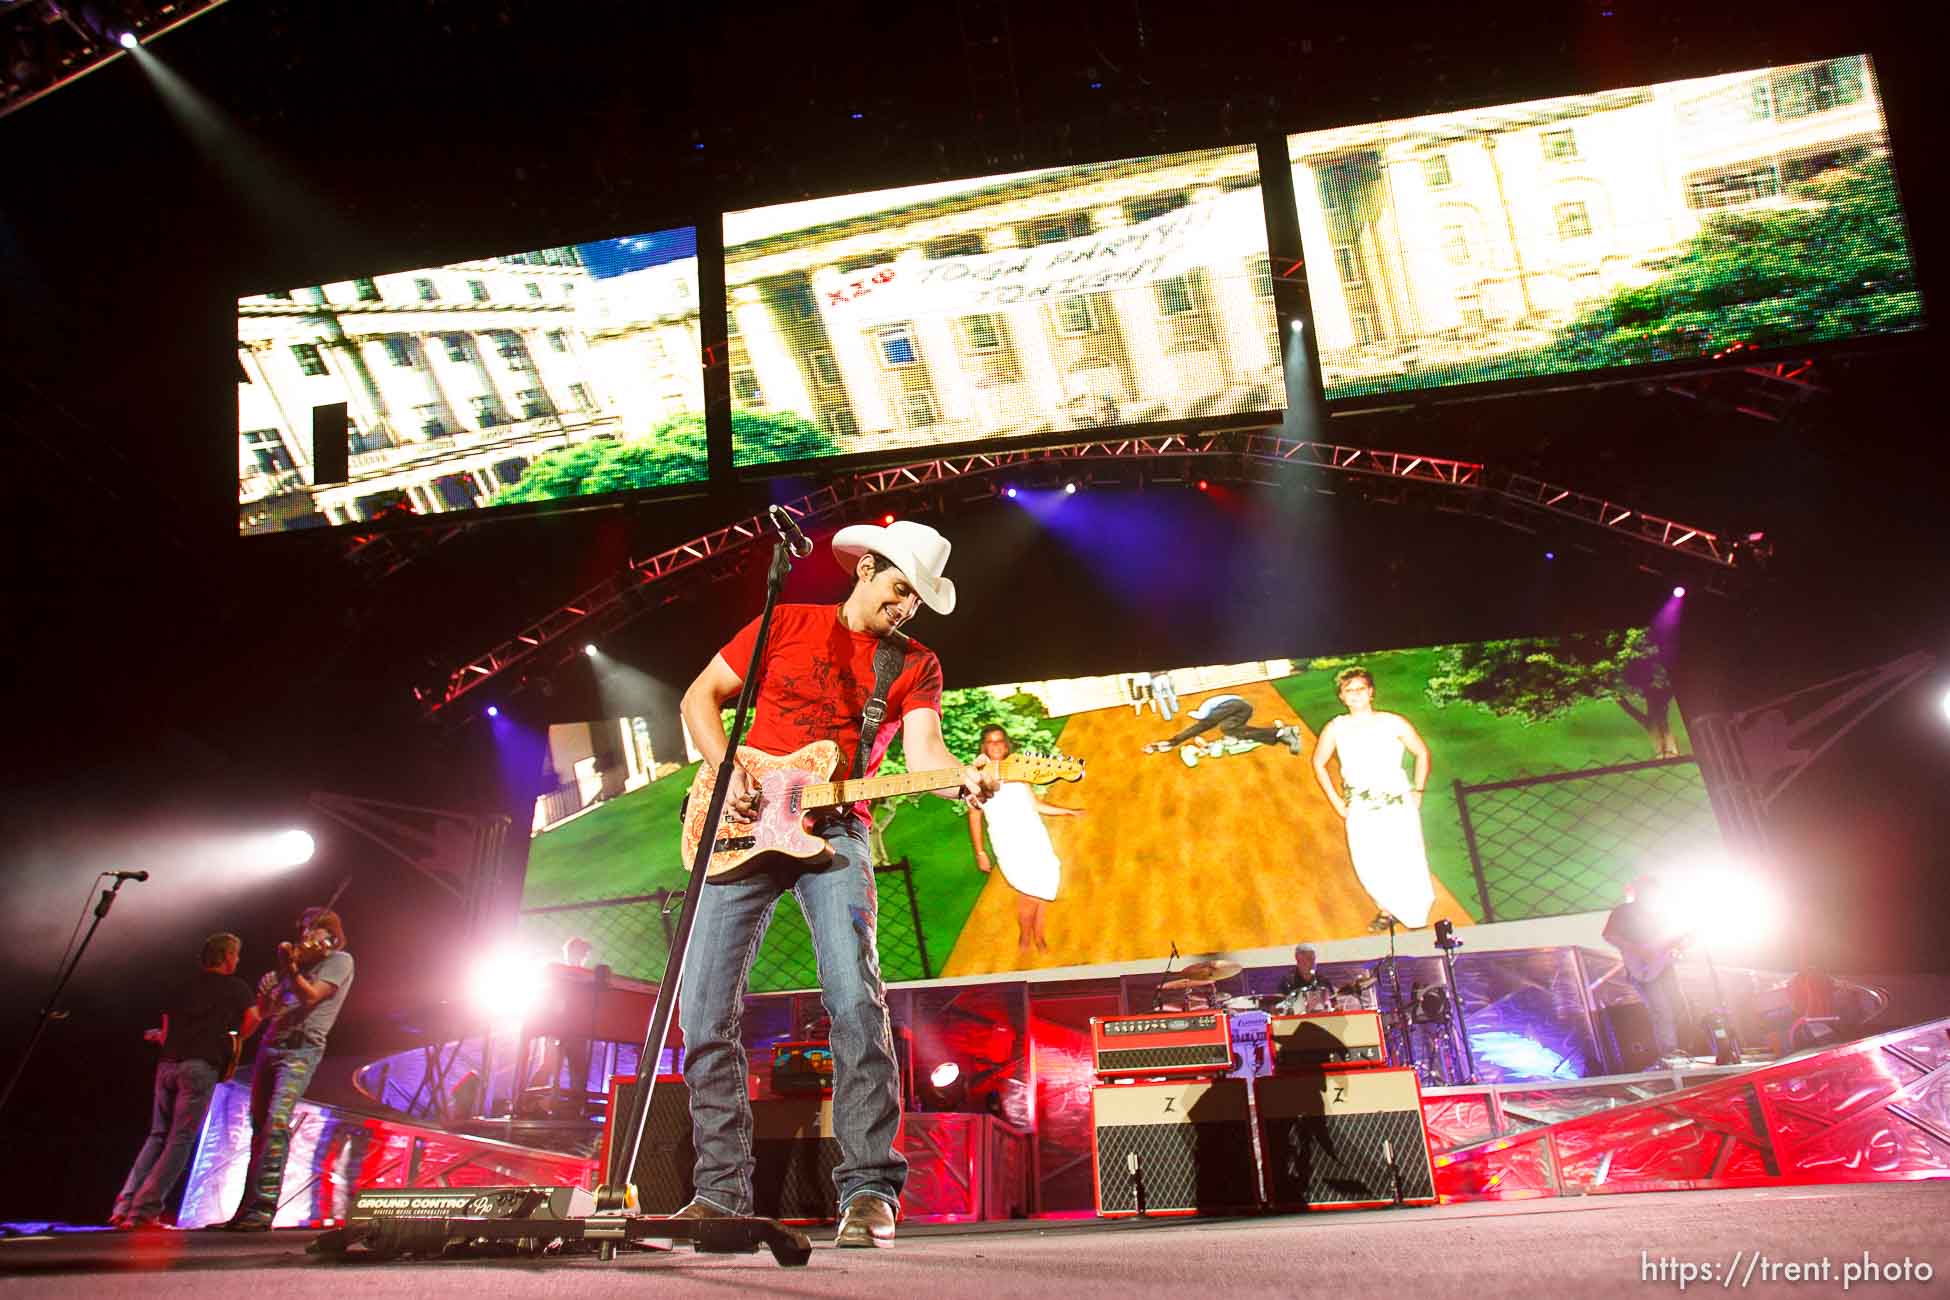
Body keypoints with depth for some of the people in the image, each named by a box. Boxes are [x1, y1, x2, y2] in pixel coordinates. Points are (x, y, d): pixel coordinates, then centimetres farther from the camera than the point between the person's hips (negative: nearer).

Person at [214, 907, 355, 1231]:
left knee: (277, 1120, -20)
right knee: (259, 1125, 7)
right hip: (270, 1045, 7)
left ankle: (263, 1209, -22)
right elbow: (264, 1011, 20)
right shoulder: (299, 963, 21)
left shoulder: (340, 960, 2)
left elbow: (311, 996, -12)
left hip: (301, 1048, -7)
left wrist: (289, 967, -11)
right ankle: (247, 1209, 12)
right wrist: (267, 992, 1)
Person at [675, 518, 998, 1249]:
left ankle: (869, 1191, -12)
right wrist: (728, 772, -8)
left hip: (834, 832, -1)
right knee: (705, 1009, -1)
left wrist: (965, 779, -28)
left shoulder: (916, 664, 9)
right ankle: (722, 1189, 13)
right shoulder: (786, 625, 8)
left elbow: (921, 751, -6)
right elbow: (700, 697, 9)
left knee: (855, 998, -20)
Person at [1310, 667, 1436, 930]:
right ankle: (1387, 910, 26)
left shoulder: (1394, 723, -6)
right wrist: (1336, 801, 7)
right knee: (1369, 866, 1)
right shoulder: (1335, 729, -3)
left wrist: (1417, 791, 1)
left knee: (1407, 861, 1)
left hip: (1398, 805, -1)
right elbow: (1318, 764, 11)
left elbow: (1422, 753, 7)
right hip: (1360, 810, 1)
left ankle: (1416, 920, 21)